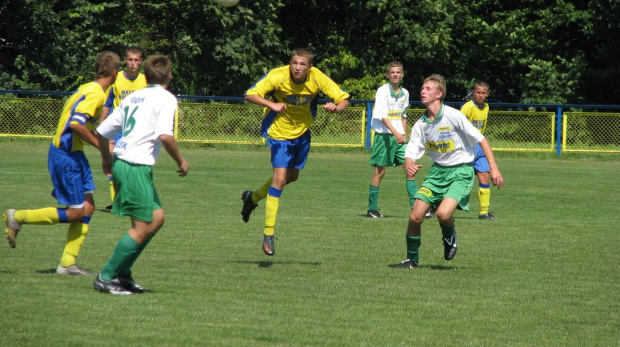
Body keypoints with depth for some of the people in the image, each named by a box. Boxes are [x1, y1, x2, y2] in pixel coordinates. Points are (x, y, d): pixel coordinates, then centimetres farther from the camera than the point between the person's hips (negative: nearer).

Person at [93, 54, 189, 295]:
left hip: (121, 164, 9)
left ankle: (122, 272, 16)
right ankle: (106, 278, -2)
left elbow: (101, 132, 18)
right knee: (143, 227, -4)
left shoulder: (132, 97, 17)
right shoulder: (166, 99, -5)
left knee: (157, 217, 16)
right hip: (136, 167, -9)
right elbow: (165, 135, -22)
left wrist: (106, 158, 33)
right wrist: (180, 161, -8)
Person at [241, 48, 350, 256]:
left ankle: (253, 198, 45)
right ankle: (269, 234, -11)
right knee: (280, 178, -16)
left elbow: (344, 99, -14)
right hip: (280, 132, -5)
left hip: (302, 132, 5)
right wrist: (272, 104, -40)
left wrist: (336, 107, -37)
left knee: (291, 176, 19)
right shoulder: (278, 76, -25)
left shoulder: (318, 78, -18)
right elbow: (250, 95, -23)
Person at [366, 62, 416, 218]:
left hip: (399, 136, 5)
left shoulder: (404, 93, 11)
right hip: (384, 135, -5)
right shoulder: (382, 91, -8)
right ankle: (372, 209, 6)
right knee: (380, 171, -2)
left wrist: (404, 134, 14)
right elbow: (382, 116, -16)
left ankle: (416, 206, -2)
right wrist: (395, 133, -26)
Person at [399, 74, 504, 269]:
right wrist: (409, 166, -27)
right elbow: (410, 153, -1)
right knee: (415, 217, -8)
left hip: (461, 172, -5)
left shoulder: (453, 116, -15)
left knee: (443, 213, -26)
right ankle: (412, 258, 14)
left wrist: (494, 169, -16)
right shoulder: (420, 125, 0)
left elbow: (481, 140, -11)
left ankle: (449, 236, 9)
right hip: (438, 170, 5)